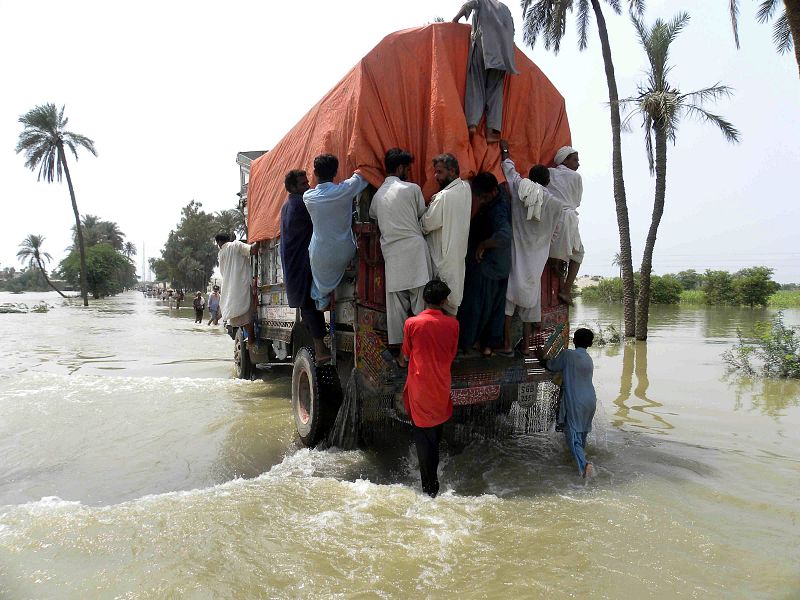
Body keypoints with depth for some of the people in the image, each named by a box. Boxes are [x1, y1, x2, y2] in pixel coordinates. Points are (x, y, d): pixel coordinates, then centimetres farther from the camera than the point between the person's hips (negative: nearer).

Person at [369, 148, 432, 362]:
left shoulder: (378, 194, 12)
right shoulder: (412, 189, -1)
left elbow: (372, 215, 27)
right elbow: (424, 218, 7)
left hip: (391, 253, 5)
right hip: (414, 249, -4)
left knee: (396, 304, 5)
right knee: (421, 303, 0)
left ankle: (402, 352, 9)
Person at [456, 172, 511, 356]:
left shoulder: (497, 211, -30)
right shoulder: (500, 199, -3)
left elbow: (505, 234, -47)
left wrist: (482, 245, -32)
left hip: (485, 267, -9)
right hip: (500, 266, 9)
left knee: (474, 305, 7)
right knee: (495, 305, 17)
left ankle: (466, 343, 22)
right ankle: (489, 344, 29)